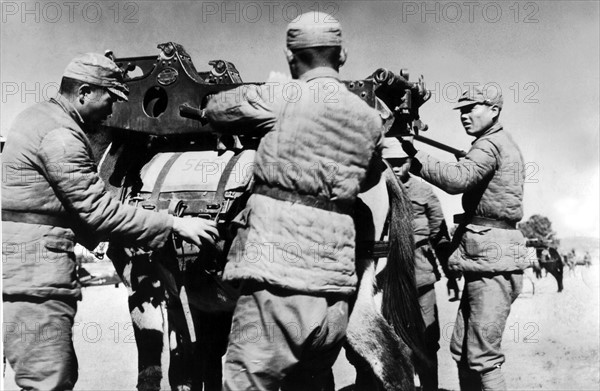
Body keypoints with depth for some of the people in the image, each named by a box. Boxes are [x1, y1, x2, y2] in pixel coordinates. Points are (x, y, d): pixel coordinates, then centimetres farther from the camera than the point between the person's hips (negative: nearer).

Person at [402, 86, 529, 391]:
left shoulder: (489, 145, -10)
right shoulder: (506, 144, 22)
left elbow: (457, 179, -29)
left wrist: (413, 155, -31)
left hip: (491, 260, -10)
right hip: (490, 255, 10)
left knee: (482, 357, -7)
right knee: (461, 349, 12)